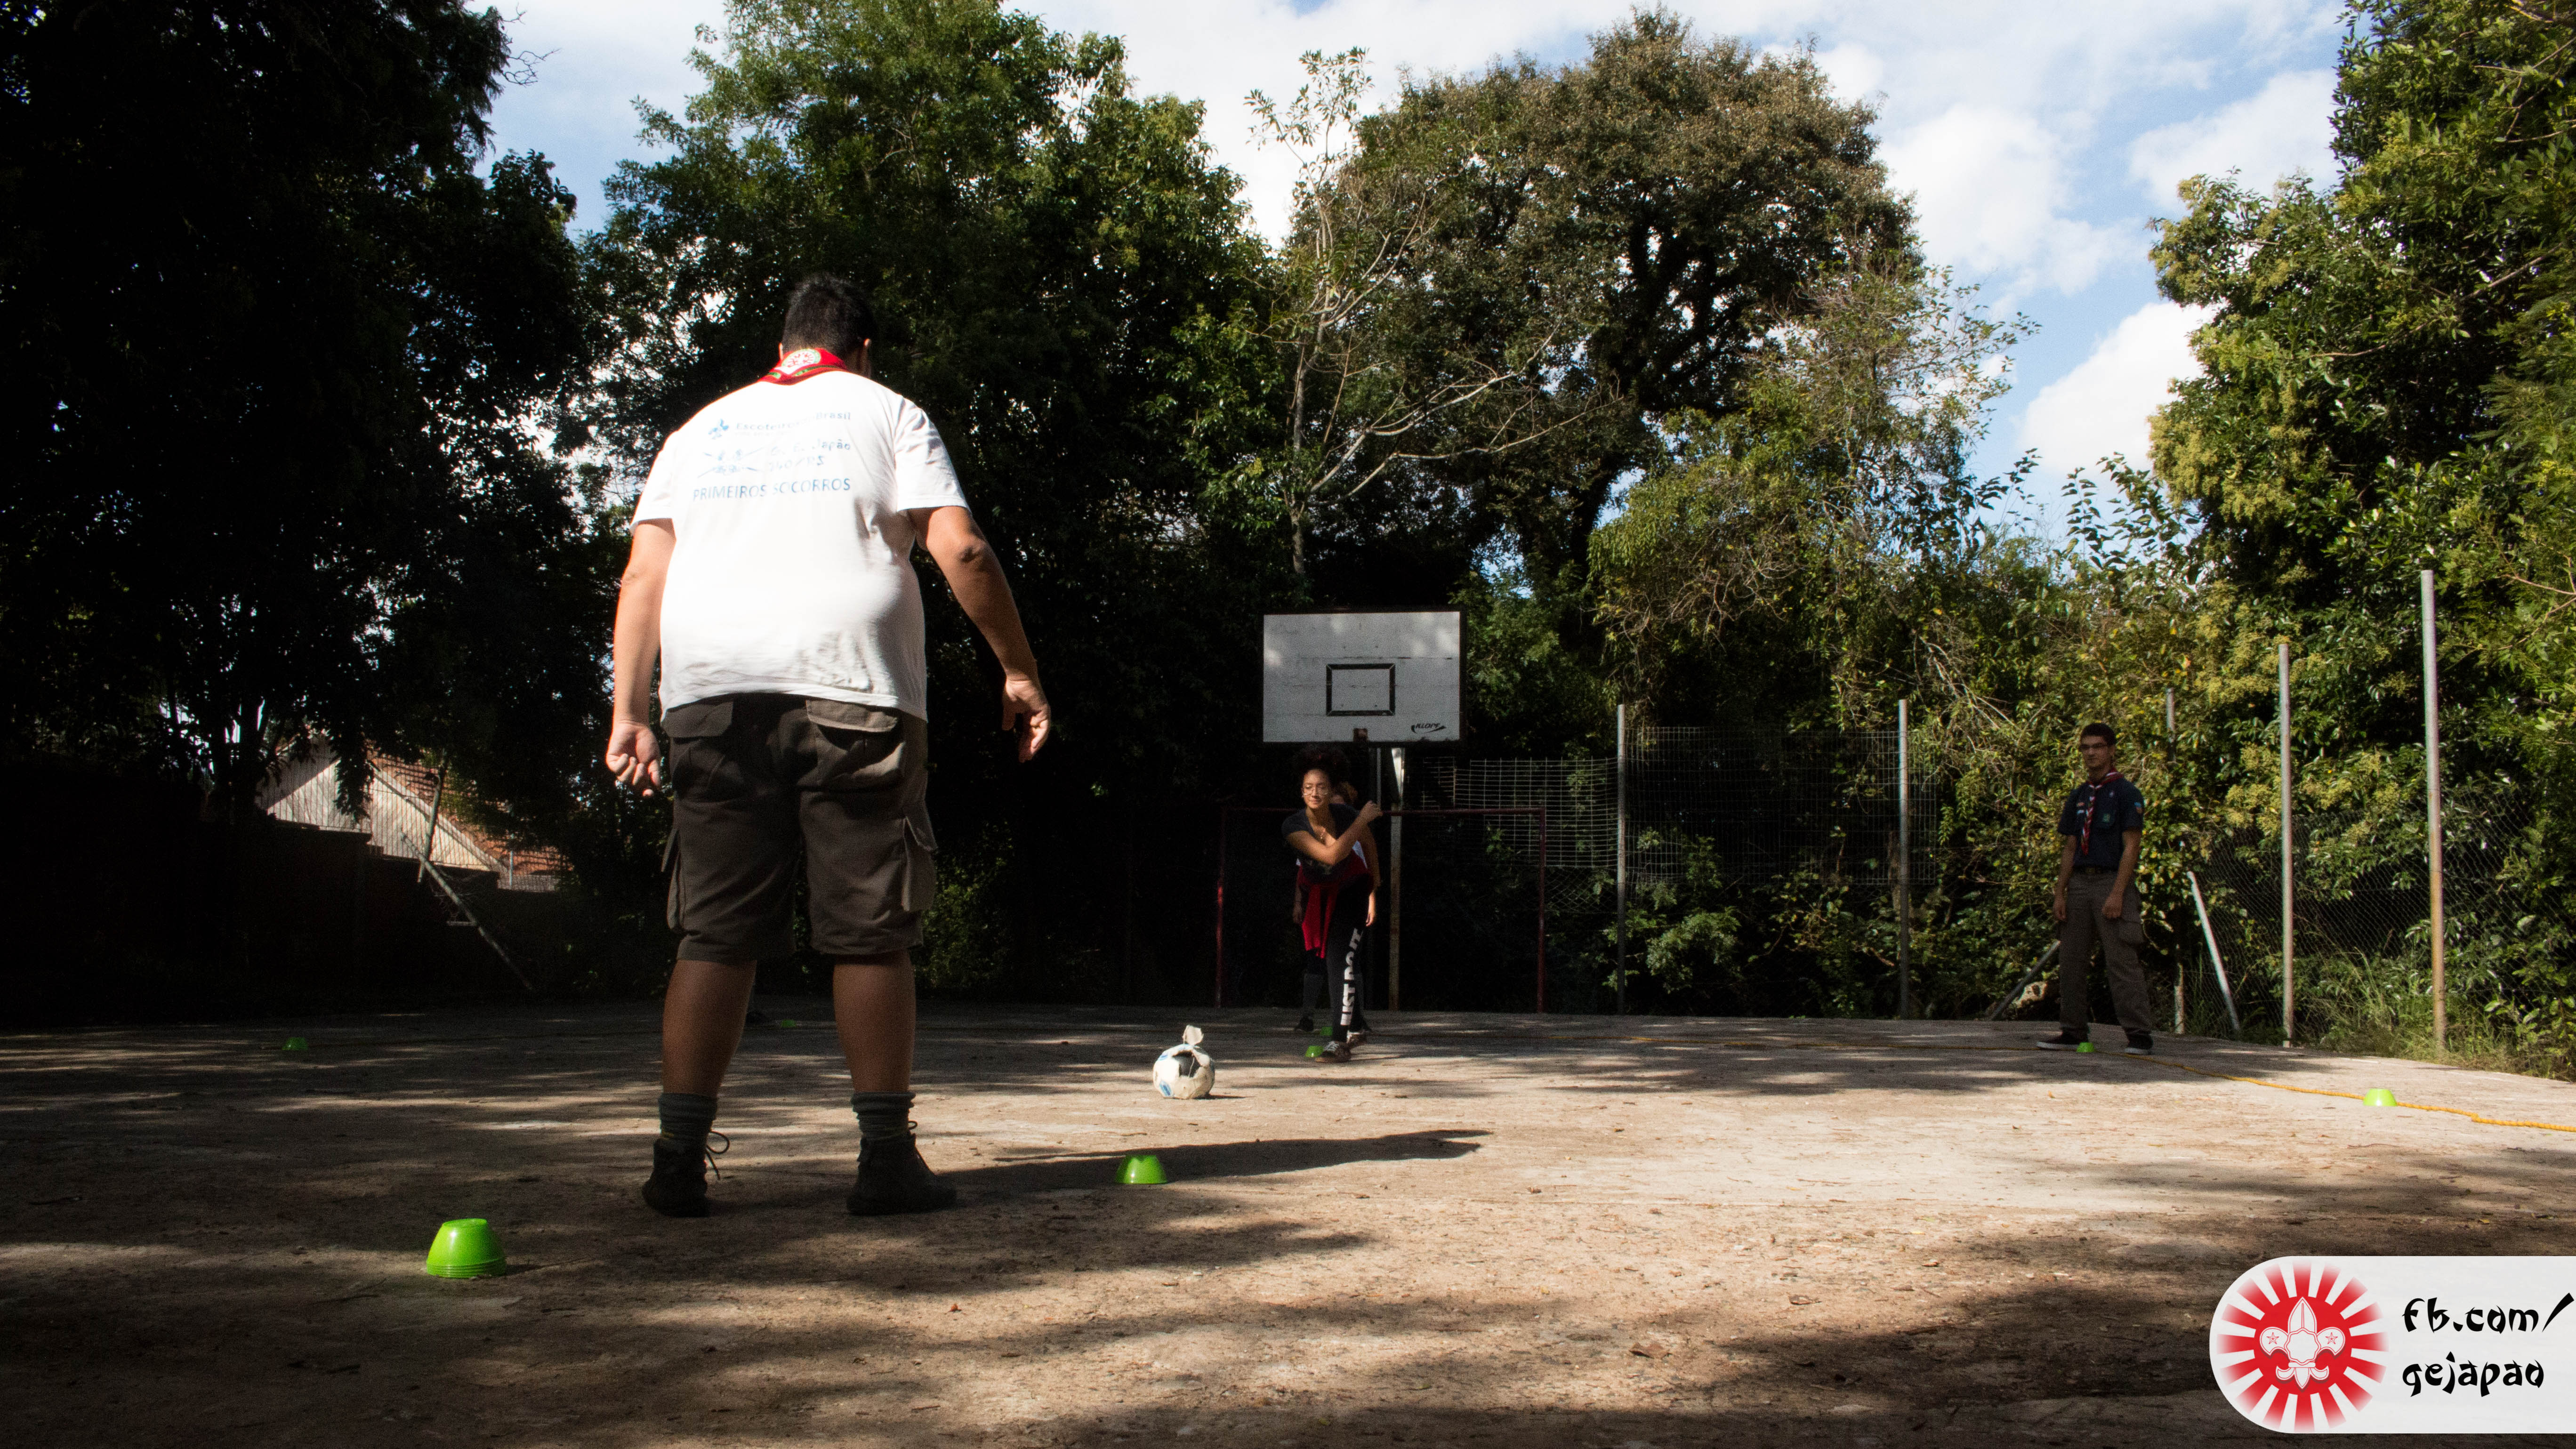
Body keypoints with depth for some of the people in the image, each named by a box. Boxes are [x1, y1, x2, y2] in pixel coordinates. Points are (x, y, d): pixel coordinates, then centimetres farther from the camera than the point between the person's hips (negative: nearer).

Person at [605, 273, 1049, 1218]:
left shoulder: (703, 428, 21)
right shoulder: (887, 415, 11)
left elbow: (642, 579, 12)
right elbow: (962, 553, -1)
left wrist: (626, 714, 10)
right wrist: (1020, 672, 5)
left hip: (711, 691, 3)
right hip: (852, 690, -3)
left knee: (714, 935, 6)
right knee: (870, 934, 2)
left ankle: (680, 1160, 4)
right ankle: (886, 1158, 2)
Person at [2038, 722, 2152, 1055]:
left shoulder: (2126, 793, -3)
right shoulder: (2079, 796, 16)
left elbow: (2130, 847, -9)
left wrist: (2117, 894, -17)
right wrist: (2060, 893, 9)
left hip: (2112, 881, -7)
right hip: (2079, 882, 7)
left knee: (2121, 961, -9)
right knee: (2071, 960, 7)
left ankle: (2140, 1033, -6)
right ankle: (2074, 1030, 14)